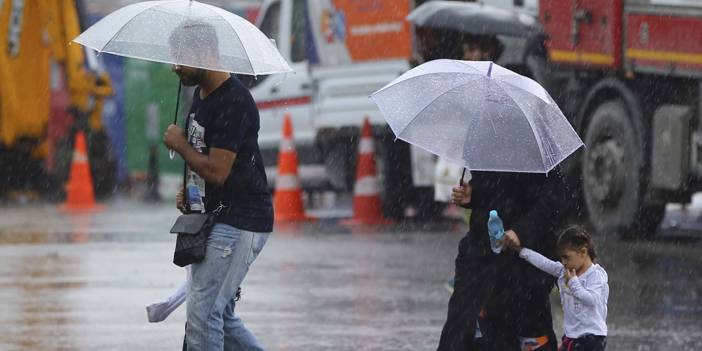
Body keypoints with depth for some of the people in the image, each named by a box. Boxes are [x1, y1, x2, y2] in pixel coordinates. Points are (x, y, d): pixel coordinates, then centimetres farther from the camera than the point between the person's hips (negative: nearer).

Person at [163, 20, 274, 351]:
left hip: (239, 221, -10)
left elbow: (216, 171, -24)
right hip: (214, 217, 10)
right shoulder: (200, 93, 12)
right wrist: (188, 189, 10)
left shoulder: (234, 103, -19)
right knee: (221, 316, 13)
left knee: (202, 315, -12)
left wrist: (179, 144, -9)